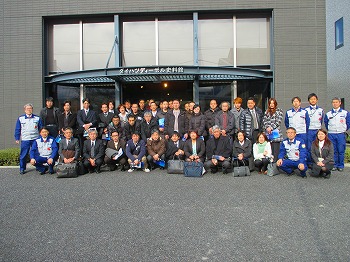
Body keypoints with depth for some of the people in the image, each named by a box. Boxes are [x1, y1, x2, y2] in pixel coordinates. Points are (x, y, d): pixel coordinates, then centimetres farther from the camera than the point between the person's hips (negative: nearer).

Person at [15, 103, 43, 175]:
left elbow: (41, 128, 8)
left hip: (35, 139, 0)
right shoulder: (20, 118, 6)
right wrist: (17, 138, 4)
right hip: (25, 140, 0)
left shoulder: (37, 118, 6)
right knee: (23, 155, 2)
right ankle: (22, 169, 13)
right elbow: (17, 129, 8)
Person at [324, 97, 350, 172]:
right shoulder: (328, 114, 5)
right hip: (331, 135, 1)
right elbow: (326, 123, 16)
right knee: (333, 151, 5)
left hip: (341, 134, -1)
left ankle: (341, 166, 12)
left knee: (341, 151, 1)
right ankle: (334, 165, 14)